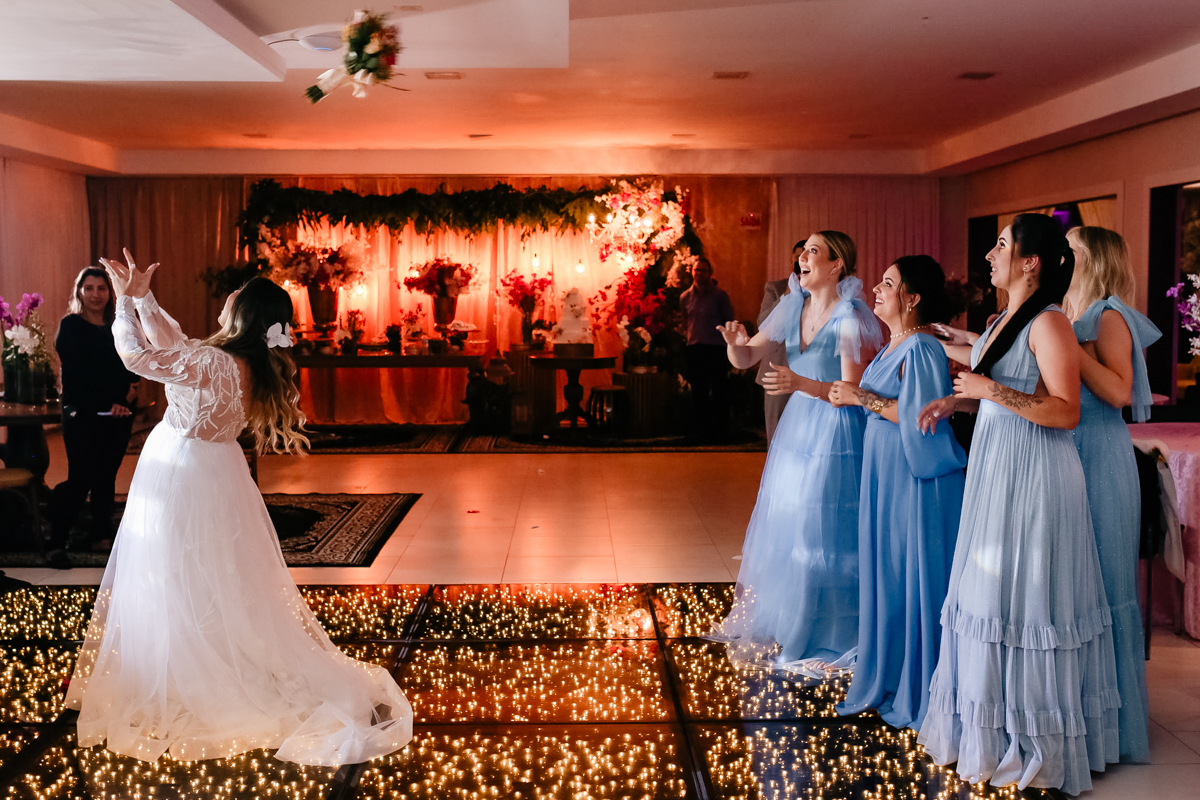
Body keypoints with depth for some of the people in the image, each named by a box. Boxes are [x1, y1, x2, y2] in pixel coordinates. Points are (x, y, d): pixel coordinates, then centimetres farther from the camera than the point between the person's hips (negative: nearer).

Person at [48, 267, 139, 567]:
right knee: (80, 478, -9)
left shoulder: (118, 327, 14)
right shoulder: (70, 326, 0)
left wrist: (125, 398, -6)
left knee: (106, 476, 8)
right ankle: (56, 543, -2)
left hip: (118, 415, 5)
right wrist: (119, 388, -11)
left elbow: (133, 371, 11)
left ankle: (101, 533, 19)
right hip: (83, 414, -4)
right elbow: (78, 373, -8)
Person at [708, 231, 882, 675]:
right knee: (785, 527, 14)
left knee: (822, 533, -2)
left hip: (835, 431, -7)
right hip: (796, 423, 7)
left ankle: (825, 636, 15)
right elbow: (744, 360, 7)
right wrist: (736, 343, -16)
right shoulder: (792, 307, 5)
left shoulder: (851, 317, -15)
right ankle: (782, 625, 31)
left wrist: (801, 383, -33)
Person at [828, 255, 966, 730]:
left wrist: (864, 399, -18)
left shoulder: (922, 349, -16)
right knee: (885, 575, 15)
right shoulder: (893, 347, 13)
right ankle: (886, 679, 28)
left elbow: (918, 415, -24)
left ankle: (918, 695, 14)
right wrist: (852, 396, 8)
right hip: (886, 476, 9)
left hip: (917, 482, -9)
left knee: (914, 579, 1)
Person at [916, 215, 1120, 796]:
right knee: (988, 591, 15)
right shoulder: (1006, 320, 12)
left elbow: (1065, 411, -21)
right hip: (995, 469, 9)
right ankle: (992, 724, 29)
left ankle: (1035, 744, 16)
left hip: (1032, 476, -9)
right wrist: (954, 400, 12)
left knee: (1022, 597, 0)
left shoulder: (1049, 323, -15)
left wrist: (994, 390, -22)